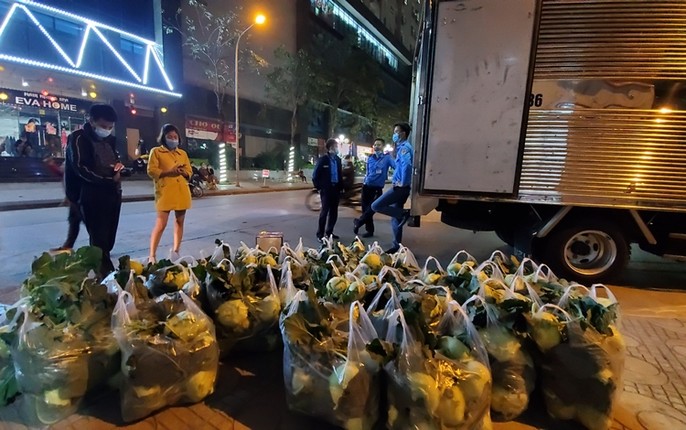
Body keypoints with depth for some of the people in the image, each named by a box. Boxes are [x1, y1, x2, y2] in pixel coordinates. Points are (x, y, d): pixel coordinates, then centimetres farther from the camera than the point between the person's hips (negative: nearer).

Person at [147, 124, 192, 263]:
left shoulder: (182, 153, 17)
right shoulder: (156, 151, 3)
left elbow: (189, 172, 16)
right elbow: (151, 171, -6)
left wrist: (184, 172, -6)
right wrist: (168, 172, -18)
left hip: (182, 192, 5)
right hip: (165, 192, -5)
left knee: (180, 222, 8)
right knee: (161, 224, -9)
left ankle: (176, 251, 19)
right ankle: (152, 256, 0)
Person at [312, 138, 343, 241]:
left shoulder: (338, 159, 10)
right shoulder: (323, 159, -6)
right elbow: (315, 175, -5)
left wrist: (341, 186, 9)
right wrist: (319, 187, -6)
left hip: (336, 189, 6)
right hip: (326, 189, -6)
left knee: (334, 212, 9)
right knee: (325, 211, -5)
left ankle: (329, 232, 21)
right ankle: (320, 234, 2)